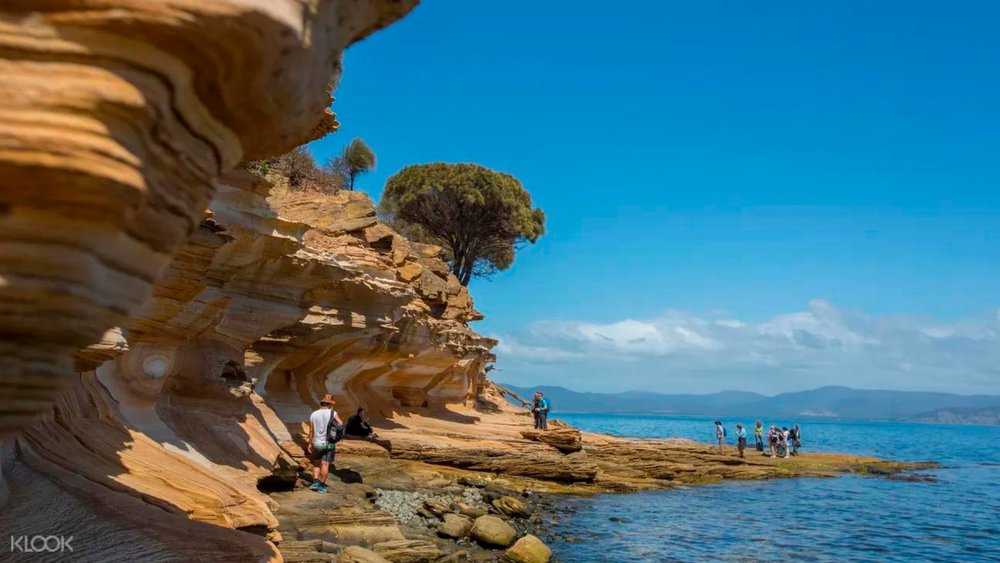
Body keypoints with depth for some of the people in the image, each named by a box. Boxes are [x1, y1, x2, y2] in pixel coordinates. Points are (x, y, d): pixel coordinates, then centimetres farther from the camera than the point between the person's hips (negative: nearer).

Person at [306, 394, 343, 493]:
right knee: (325, 465, 2)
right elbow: (341, 424, -16)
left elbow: (311, 431, 3)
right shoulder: (332, 413, -8)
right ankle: (321, 486, 4)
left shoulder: (313, 414, 0)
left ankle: (315, 482, 9)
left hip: (317, 443, 3)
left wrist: (310, 444, 12)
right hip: (329, 444, -3)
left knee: (316, 463, 19)